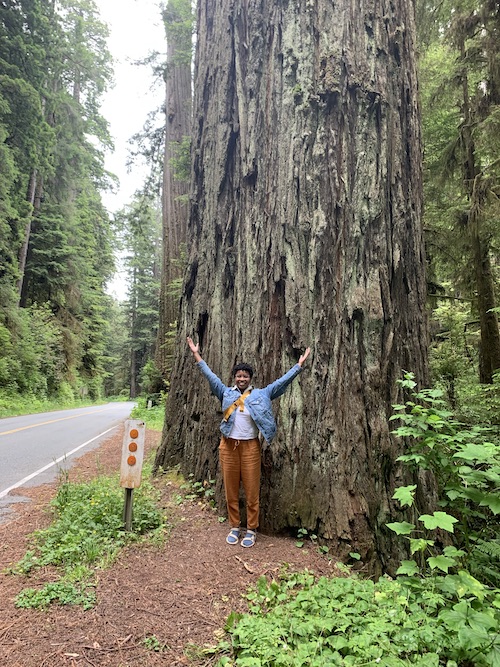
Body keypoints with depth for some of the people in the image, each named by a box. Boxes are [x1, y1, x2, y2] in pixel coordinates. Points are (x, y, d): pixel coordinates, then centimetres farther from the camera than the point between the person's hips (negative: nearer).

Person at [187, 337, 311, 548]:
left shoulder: (261, 394, 1)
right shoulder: (226, 393, 4)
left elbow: (281, 382, -2)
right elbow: (210, 376, 2)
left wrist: (299, 364, -6)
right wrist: (196, 355, -1)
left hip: (250, 446, -1)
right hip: (228, 446, 2)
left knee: (252, 491, 4)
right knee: (231, 491, 10)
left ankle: (251, 530, 20)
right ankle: (235, 527, 27)